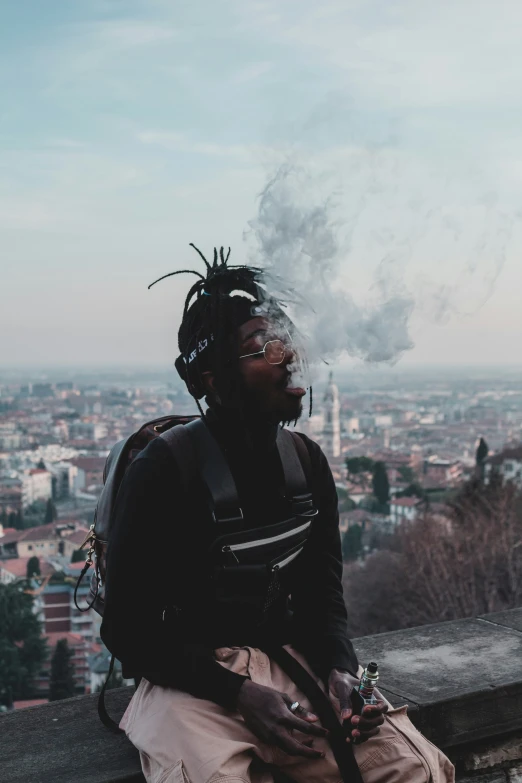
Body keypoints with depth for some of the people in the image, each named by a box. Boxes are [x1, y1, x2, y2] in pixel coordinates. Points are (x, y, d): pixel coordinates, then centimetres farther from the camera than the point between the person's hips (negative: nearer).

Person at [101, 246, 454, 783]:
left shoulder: (308, 463, 2)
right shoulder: (162, 472, -15)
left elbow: (323, 596, 10)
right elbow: (128, 631, -11)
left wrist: (341, 670, -11)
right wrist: (240, 695, -20)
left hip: (293, 658, 5)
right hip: (191, 677, -4)